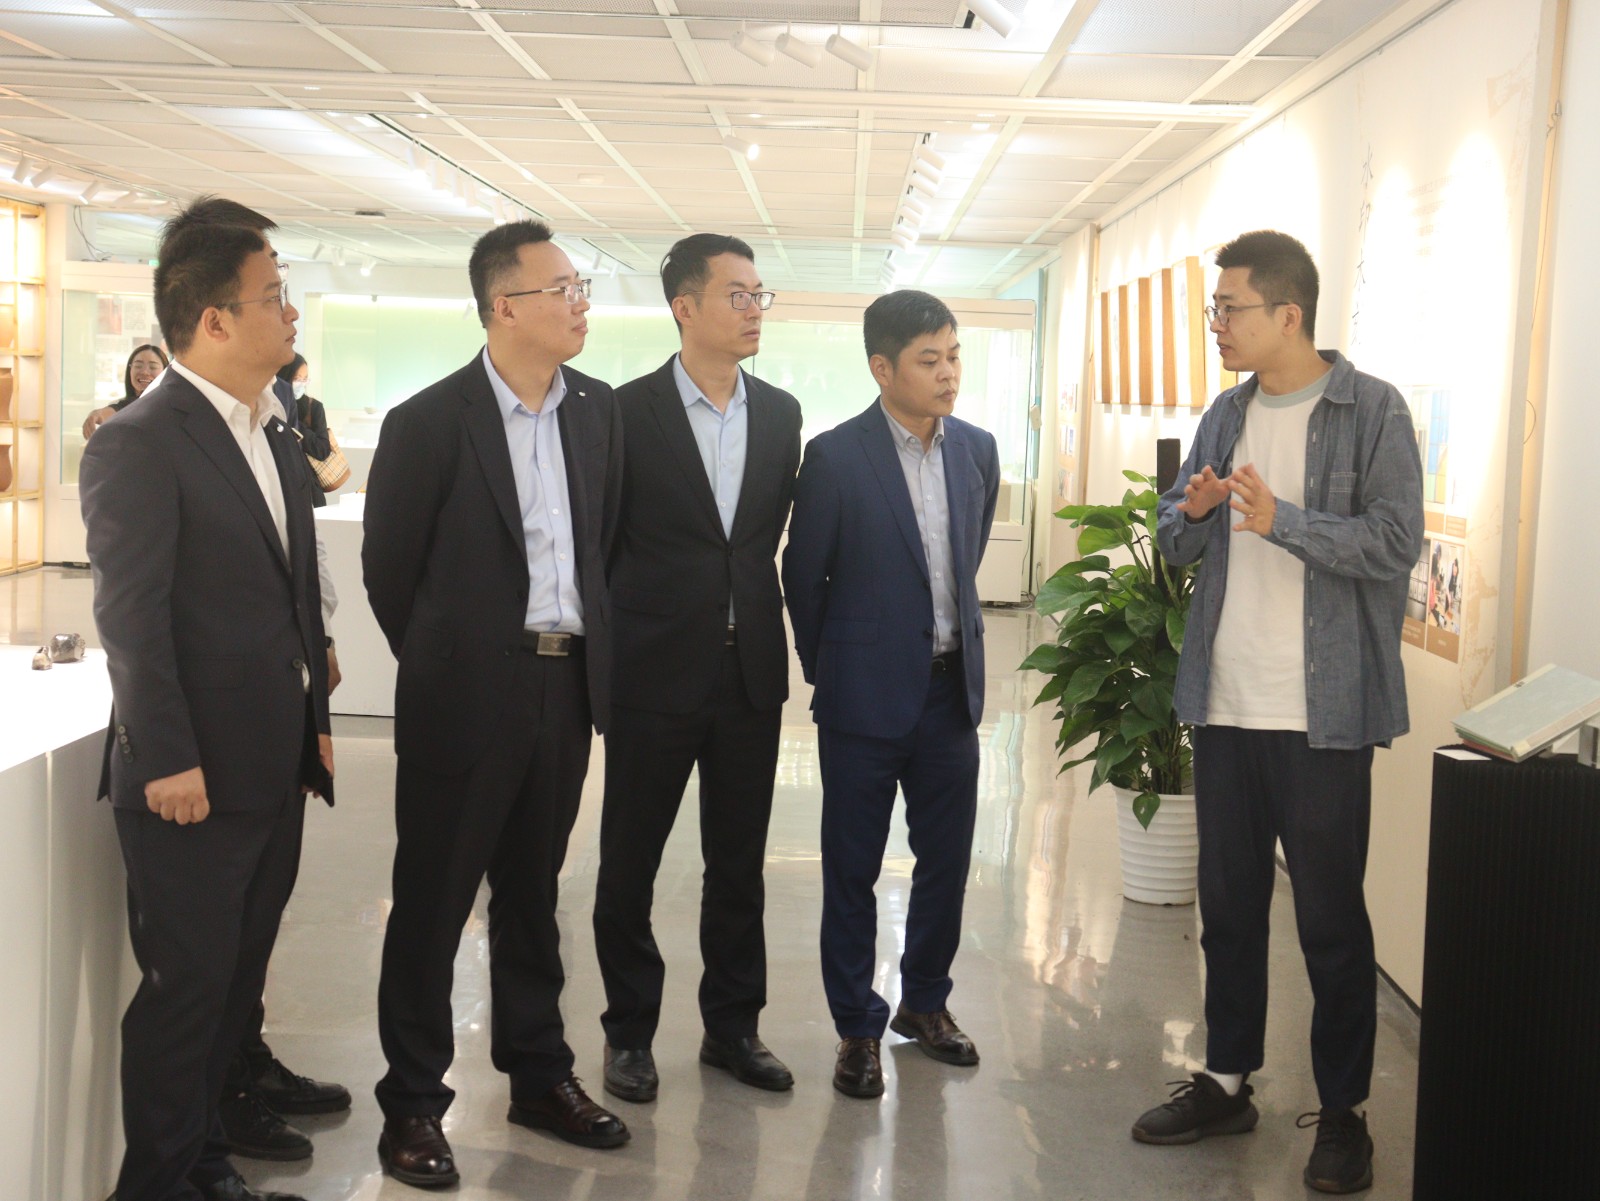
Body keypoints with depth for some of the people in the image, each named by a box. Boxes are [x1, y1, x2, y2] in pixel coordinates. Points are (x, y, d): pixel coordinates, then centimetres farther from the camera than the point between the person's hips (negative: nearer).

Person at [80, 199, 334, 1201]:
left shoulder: (277, 438, 13)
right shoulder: (139, 445, -13)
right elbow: (131, 616, -16)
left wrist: (316, 720, 15)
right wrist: (167, 762, -18)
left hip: (275, 773, 8)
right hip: (195, 778, -8)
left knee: (237, 980, 16)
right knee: (186, 987, 2)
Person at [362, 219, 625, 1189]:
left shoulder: (599, 410, 4)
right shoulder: (430, 422, -11)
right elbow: (389, 566, -2)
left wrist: (588, 644, 12)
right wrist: (442, 662, 6)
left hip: (567, 685, 5)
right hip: (467, 696, -5)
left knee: (532, 894, 17)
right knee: (433, 902, 6)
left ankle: (538, 1073, 30)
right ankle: (414, 1102, 18)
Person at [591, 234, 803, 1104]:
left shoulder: (780, 414, 6)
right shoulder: (628, 411, -8)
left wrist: (754, 615, 10)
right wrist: (609, 652, -1)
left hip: (750, 672, 4)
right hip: (655, 671, -4)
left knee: (739, 863, 12)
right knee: (629, 862, 7)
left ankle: (732, 1025, 26)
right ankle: (630, 1031, 22)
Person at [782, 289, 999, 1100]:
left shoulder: (977, 450, 3)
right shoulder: (835, 457, -12)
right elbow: (802, 577, -3)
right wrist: (828, 671, 5)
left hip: (951, 689, 5)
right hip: (867, 697, -4)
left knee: (946, 858, 13)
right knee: (853, 870, 6)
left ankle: (924, 1003, 32)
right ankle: (857, 1027, 20)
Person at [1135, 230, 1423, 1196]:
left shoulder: (1372, 411, -8)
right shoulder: (1228, 413, 10)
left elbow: (1397, 541, -16)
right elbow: (1176, 541, 13)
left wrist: (1282, 521, -27)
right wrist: (1191, 512, -10)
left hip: (1322, 711, -6)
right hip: (1226, 703, 6)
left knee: (1331, 916, 5)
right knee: (1229, 901, 14)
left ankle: (1344, 1110, 18)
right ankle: (1228, 1082, 28)